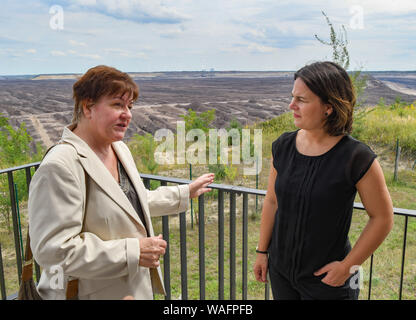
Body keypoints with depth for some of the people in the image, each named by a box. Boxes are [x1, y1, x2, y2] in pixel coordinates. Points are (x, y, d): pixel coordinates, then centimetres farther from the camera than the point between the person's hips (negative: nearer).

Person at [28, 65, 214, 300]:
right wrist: (132, 252, -23)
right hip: (93, 292, -8)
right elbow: (53, 250, -26)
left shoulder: (120, 149, 4)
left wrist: (186, 193, 20)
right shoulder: (60, 166, -25)